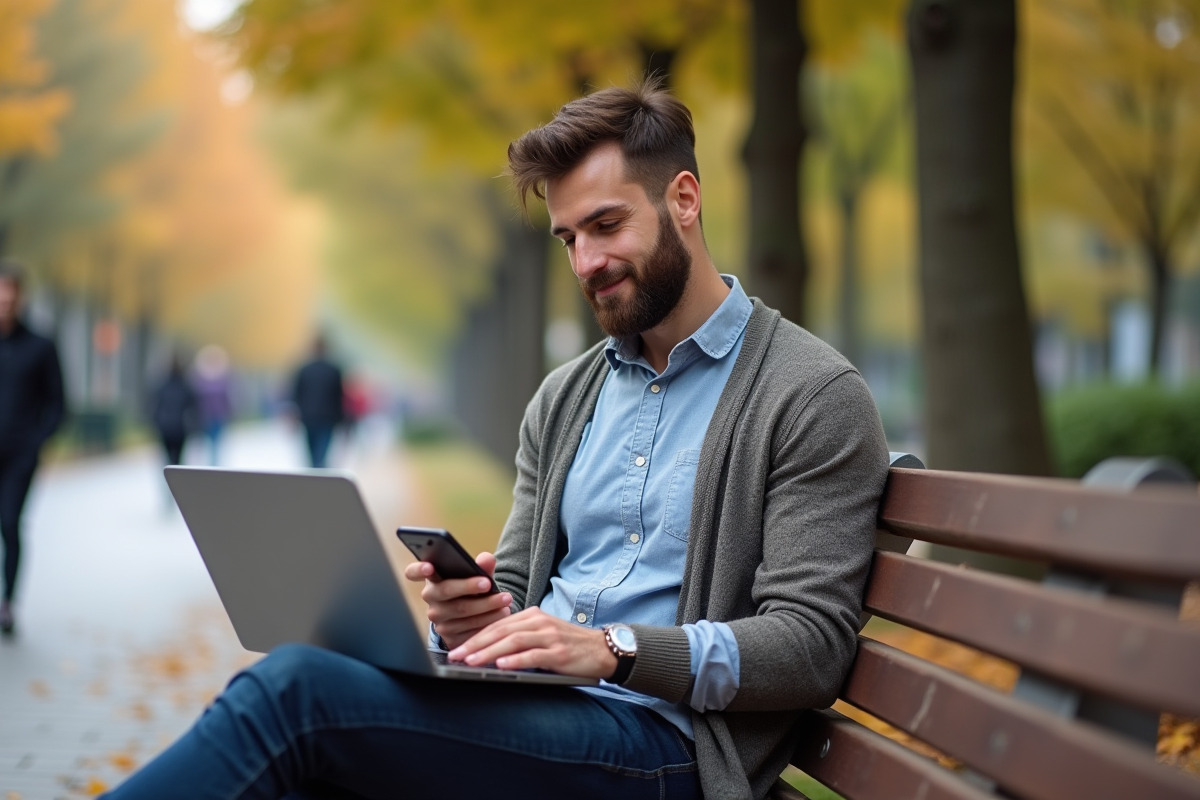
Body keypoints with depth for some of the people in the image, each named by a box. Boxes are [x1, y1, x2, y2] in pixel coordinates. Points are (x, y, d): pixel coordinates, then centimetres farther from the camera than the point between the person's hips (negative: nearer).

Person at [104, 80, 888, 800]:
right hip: (523, 710, 6)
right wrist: (470, 614, -4)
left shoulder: (812, 395, -2)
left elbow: (810, 642, -9)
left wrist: (614, 648, -22)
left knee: (298, 686, -26)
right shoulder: (562, 400, 20)